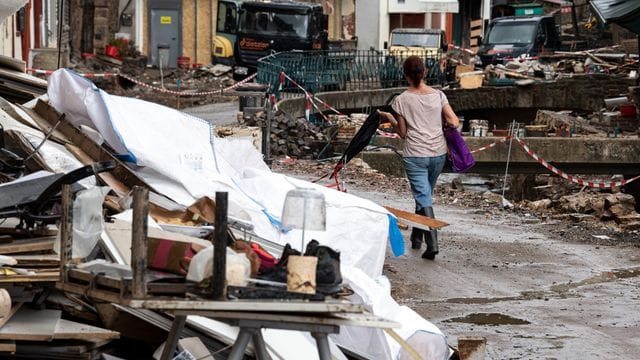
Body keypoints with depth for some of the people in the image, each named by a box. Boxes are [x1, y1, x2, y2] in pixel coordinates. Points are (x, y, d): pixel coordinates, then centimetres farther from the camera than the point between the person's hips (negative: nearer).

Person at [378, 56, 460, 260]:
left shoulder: (401, 100, -6)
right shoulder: (438, 95, -1)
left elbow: (403, 133, -1)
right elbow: (454, 123, -6)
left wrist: (390, 118, 15)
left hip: (414, 156, -3)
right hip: (438, 154, 3)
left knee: (423, 199, -4)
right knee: (425, 195, 21)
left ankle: (432, 244, -19)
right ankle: (416, 238, 35)